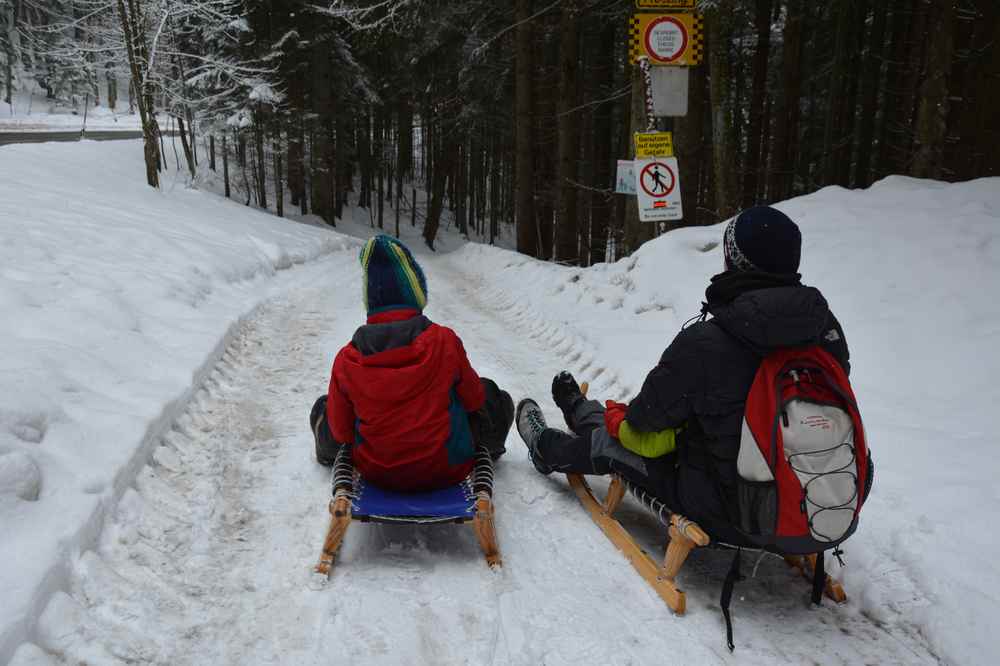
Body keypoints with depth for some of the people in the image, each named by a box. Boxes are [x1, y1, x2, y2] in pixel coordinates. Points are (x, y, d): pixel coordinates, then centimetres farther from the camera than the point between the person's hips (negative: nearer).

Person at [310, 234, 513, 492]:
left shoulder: (346, 359, -15)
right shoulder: (445, 341, -18)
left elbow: (341, 432, -4)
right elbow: (474, 399, -2)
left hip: (375, 474, 2)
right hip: (447, 471, -1)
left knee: (323, 407, 25)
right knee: (493, 396, 19)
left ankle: (330, 455, 57)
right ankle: (486, 450, 50)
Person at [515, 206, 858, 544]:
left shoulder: (704, 344, -26)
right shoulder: (828, 327, -10)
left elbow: (645, 419, -13)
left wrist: (620, 417, 13)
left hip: (728, 517, -6)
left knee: (610, 440, 15)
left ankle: (548, 450, 47)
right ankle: (584, 413, 52)